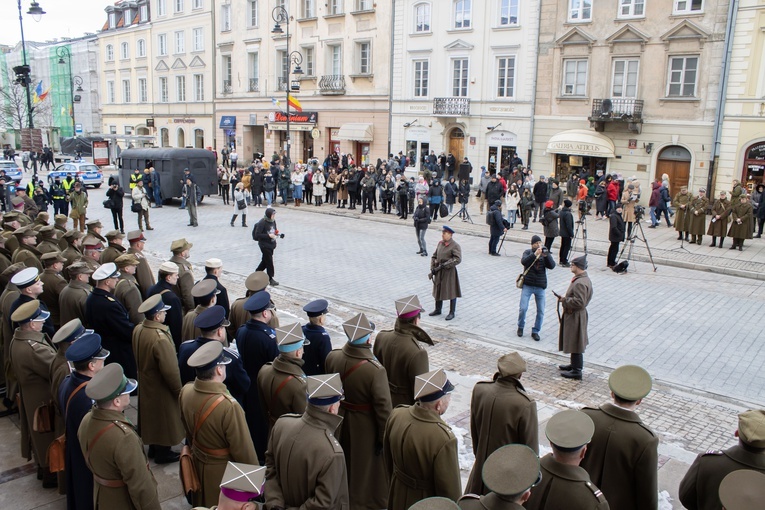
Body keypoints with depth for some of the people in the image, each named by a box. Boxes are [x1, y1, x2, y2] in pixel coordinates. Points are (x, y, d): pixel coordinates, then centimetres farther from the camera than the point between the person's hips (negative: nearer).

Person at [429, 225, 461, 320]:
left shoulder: (455, 245, -13)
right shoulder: (440, 243, 7)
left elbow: (458, 259, -22)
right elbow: (434, 256, 12)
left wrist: (444, 265, -24)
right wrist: (432, 268, 1)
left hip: (449, 272, -7)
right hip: (439, 271, 7)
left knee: (451, 292, 4)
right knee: (438, 290, 16)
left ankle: (452, 313, 16)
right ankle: (438, 310, 31)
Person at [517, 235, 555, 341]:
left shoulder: (546, 253, 4)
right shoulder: (528, 252, 1)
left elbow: (552, 266, -10)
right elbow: (524, 261, -19)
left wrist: (546, 256, -24)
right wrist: (535, 254, -28)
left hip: (540, 287, 2)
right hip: (527, 285, -2)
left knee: (541, 311, 4)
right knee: (523, 308, -5)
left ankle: (535, 331, 18)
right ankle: (520, 327, 19)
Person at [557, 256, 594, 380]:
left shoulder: (580, 283, -26)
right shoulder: (585, 279, 7)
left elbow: (579, 302, -30)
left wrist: (564, 300, -18)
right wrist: (565, 299, 9)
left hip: (575, 317, -11)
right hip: (576, 315, 11)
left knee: (575, 343, 0)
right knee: (575, 343, 22)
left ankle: (576, 371, 9)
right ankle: (574, 364, 37)